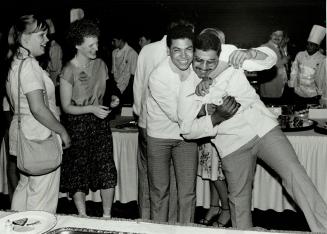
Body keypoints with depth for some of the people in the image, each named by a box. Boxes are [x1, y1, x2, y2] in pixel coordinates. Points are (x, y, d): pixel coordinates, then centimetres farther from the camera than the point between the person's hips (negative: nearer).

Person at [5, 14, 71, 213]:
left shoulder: (15, 63, 12)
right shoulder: (29, 65, -19)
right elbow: (38, 108, -26)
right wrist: (62, 131, -16)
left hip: (22, 133, 10)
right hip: (39, 139, -10)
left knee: (24, 187, 22)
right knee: (42, 199, 1)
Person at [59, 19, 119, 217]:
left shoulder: (101, 64, 4)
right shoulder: (69, 71, -12)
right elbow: (66, 107, -10)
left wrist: (112, 99, -3)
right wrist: (91, 108, -21)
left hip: (101, 123, 4)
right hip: (78, 127, -4)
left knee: (108, 171, 2)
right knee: (79, 173, 6)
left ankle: (107, 216, 18)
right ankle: (83, 218, 23)